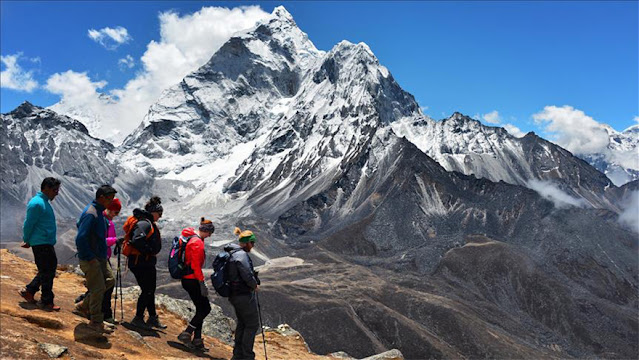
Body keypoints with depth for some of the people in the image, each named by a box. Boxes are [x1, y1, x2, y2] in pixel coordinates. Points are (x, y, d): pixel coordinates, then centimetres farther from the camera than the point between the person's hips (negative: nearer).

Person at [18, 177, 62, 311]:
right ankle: (46, 302, 6)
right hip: (41, 244, -10)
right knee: (47, 272, -3)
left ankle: (28, 291, 27)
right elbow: (28, 224, -15)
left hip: (47, 244, 10)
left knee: (48, 270, 16)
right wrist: (27, 241, -5)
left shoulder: (44, 203, 16)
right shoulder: (37, 203, -16)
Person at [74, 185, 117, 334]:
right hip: (90, 259, -10)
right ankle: (96, 321, 9)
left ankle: (84, 306, 24)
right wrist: (90, 258, -21)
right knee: (98, 288, -3)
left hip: (99, 257, 10)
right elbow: (80, 239, -26)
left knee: (110, 281, 14)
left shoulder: (99, 212, 10)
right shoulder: (90, 214, -21)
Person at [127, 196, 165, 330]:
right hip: (140, 263, -11)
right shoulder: (144, 223, -17)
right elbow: (137, 240, -32)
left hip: (148, 263, 11)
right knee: (147, 291, -3)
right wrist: (149, 251, -21)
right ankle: (138, 318, 10)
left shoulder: (150, 223, 15)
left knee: (150, 290, 16)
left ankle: (153, 318, 26)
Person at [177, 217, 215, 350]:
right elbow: (196, 266, -21)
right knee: (205, 308, -2)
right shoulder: (197, 242, -18)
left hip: (187, 278, 10)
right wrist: (202, 284, -20)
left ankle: (197, 340, 16)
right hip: (192, 280, -10)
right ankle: (186, 334, -1)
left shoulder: (192, 238, 13)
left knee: (201, 309, 13)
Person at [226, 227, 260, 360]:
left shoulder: (232, 253, 11)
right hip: (245, 294, -10)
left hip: (234, 294, 10)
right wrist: (255, 285, -6)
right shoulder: (241, 255, -20)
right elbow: (247, 275, -25)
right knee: (253, 324, 3)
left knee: (242, 323, 21)